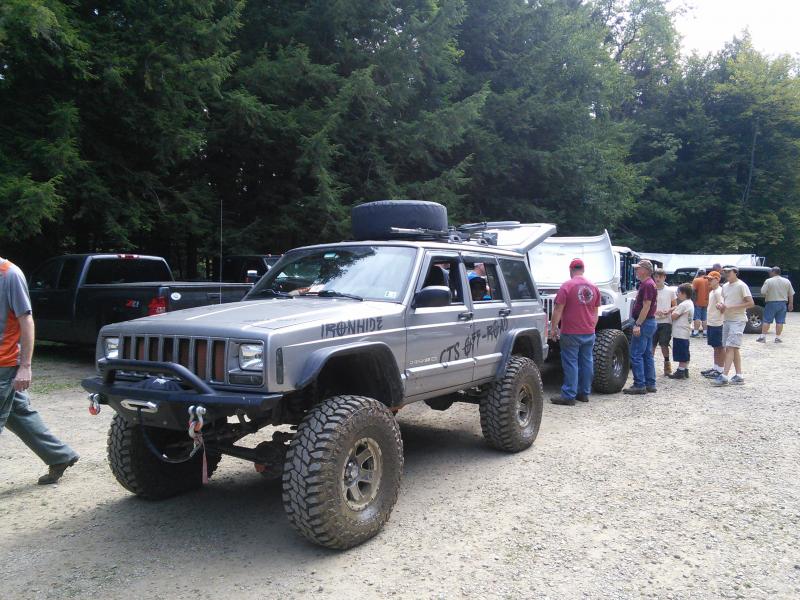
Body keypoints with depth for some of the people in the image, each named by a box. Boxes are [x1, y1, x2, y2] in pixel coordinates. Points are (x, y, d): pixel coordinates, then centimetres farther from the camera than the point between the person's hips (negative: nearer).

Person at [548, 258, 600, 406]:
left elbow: (558, 310, -12)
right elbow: (595, 312, 15)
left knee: (571, 363, -3)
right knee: (587, 362, 12)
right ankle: (584, 393, 20)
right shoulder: (593, 287, 8)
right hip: (589, 333, 6)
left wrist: (553, 328, -6)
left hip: (571, 333, -6)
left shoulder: (567, 286, -10)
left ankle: (569, 396, -1)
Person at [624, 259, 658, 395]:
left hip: (644, 323, -11)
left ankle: (639, 385, -5)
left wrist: (638, 324, -24)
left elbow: (646, 307, -22)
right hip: (649, 323, 11)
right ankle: (650, 384, 17)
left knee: (636, 355, -8)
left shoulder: (647, 285, -16)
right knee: (647, 354, 13)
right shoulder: (648, 284, 16)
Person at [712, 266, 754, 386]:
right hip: (727, 320, 9)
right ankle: (739, 376, 17)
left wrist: (731, 307, -19)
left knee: (730, 347, -14)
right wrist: (721, 305, 3)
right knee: (734, 348, 11)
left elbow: (751, 303, -14)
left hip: (738, 321, -9)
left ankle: (724, 376, -18)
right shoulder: (725, 286, 13)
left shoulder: (741, 285, -10)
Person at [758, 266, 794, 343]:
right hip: (782, 303, 3)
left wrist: (766, 296, 10)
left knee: (766, 321, 2)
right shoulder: (787, 281, 5)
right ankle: (777, 337, 7)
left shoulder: (768, 281, -8)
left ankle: (763, 336, 2)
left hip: (771, 303, -3)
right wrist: (791, 304, 13)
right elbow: (791, 294, 6)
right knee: (780, 321, 5)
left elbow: (763, 292, -11)